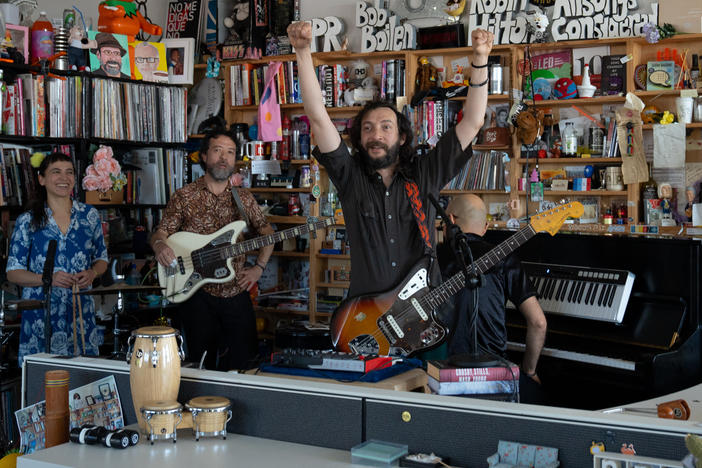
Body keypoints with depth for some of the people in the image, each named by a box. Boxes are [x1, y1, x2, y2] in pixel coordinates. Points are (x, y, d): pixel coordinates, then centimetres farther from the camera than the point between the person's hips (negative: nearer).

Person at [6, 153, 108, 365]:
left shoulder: (89, 215, 7)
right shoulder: (28, 221, 1)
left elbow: (102, 258, 16)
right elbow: (13, 272, 1)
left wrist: (92, 273, -6)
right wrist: (47, 279, -16)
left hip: (81, 310, 2)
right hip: (41, 314, -2)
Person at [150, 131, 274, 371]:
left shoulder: (244, 198, 7)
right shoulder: (184, 196, 0)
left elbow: (267, 232, 16)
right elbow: (161, 232, 1)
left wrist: (258, 268, 4)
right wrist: (159, 245, -22)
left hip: (236, 291, 2)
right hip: (198, 293, -2)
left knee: (243, 358, 4)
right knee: (202, 363, 5)